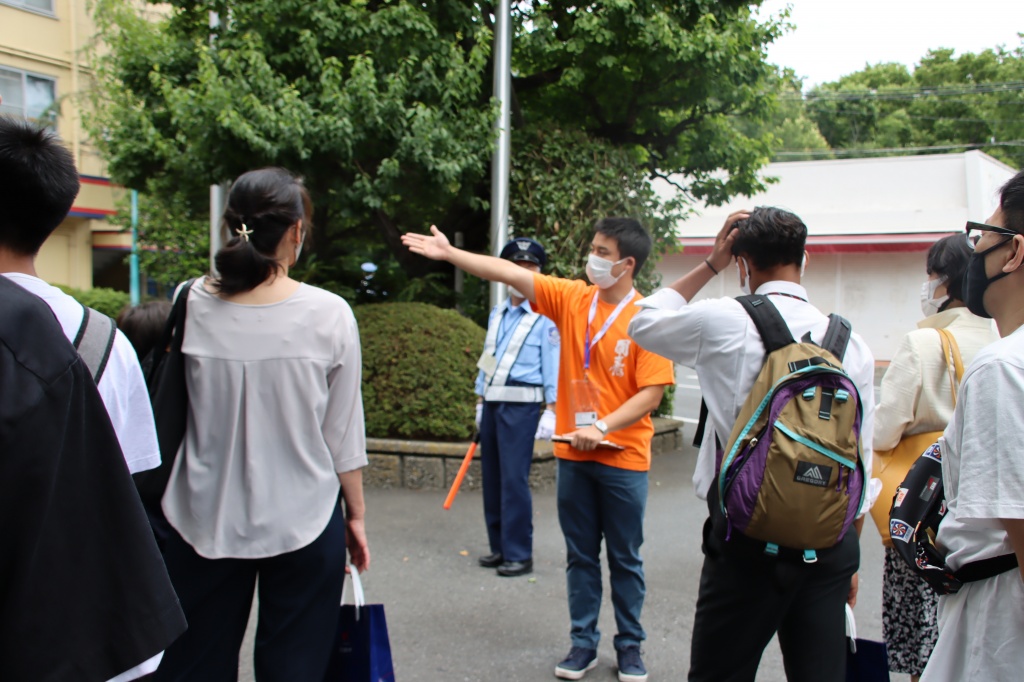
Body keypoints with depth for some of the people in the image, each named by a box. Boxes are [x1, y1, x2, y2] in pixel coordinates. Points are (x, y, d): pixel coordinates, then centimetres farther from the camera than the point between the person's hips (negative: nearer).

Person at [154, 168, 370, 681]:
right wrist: (356, 514, 7)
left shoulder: (191, 304, -8)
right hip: (302, 522, -1)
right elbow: (343, 432, -3)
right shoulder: (328, 315, -11)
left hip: (203, 519, 2)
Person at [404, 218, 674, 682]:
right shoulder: (572, 298, 1)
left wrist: (602, 427, -22)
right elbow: (511, 274, -5)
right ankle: (583, 643, 26)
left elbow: (651, 393, -14)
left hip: (623, 458, -4)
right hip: (573, 454, 4)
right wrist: (449, 253, -10)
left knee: (625, 559, 10)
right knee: (580, 556, 13)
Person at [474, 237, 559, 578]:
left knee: (513, 479, -9)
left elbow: (553, 366, -8)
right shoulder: (496, 314, 15)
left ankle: (519, 555, -1)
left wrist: (551, 411, -13)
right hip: (492, 402, 7)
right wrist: (480, 402, 17)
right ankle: (499, 547, 20)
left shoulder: (544, 316, -5)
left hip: (521, 404, -7)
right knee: (491, 477, 9)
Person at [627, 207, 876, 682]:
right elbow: (859, 462, 7)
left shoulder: (724, 322, -8)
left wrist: (710, 265, 15)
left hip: (748, 540, -4)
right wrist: (848, 560, 17)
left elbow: (643, 323, 12)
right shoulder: (853, 344, 2)